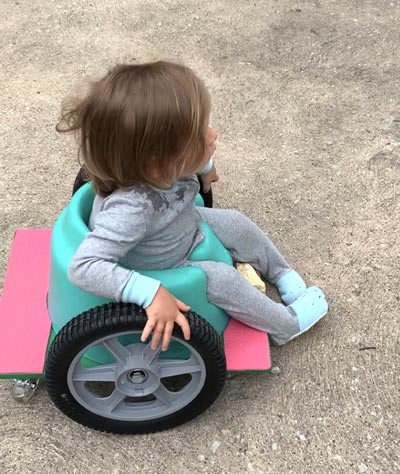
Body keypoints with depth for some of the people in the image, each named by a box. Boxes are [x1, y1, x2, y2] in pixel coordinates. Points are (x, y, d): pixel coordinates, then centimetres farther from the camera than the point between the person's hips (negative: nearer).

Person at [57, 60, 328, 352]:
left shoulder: (161, 163, -28)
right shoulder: (131, 209, -48)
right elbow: (84, 267, -52)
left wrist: (205, 166, 13)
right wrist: (152, 293, -55)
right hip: (160, 270, -7)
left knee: (236, 224, 8)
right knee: (222, 279, -14)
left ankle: (282, 274, 36)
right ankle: (287, 325, 13)